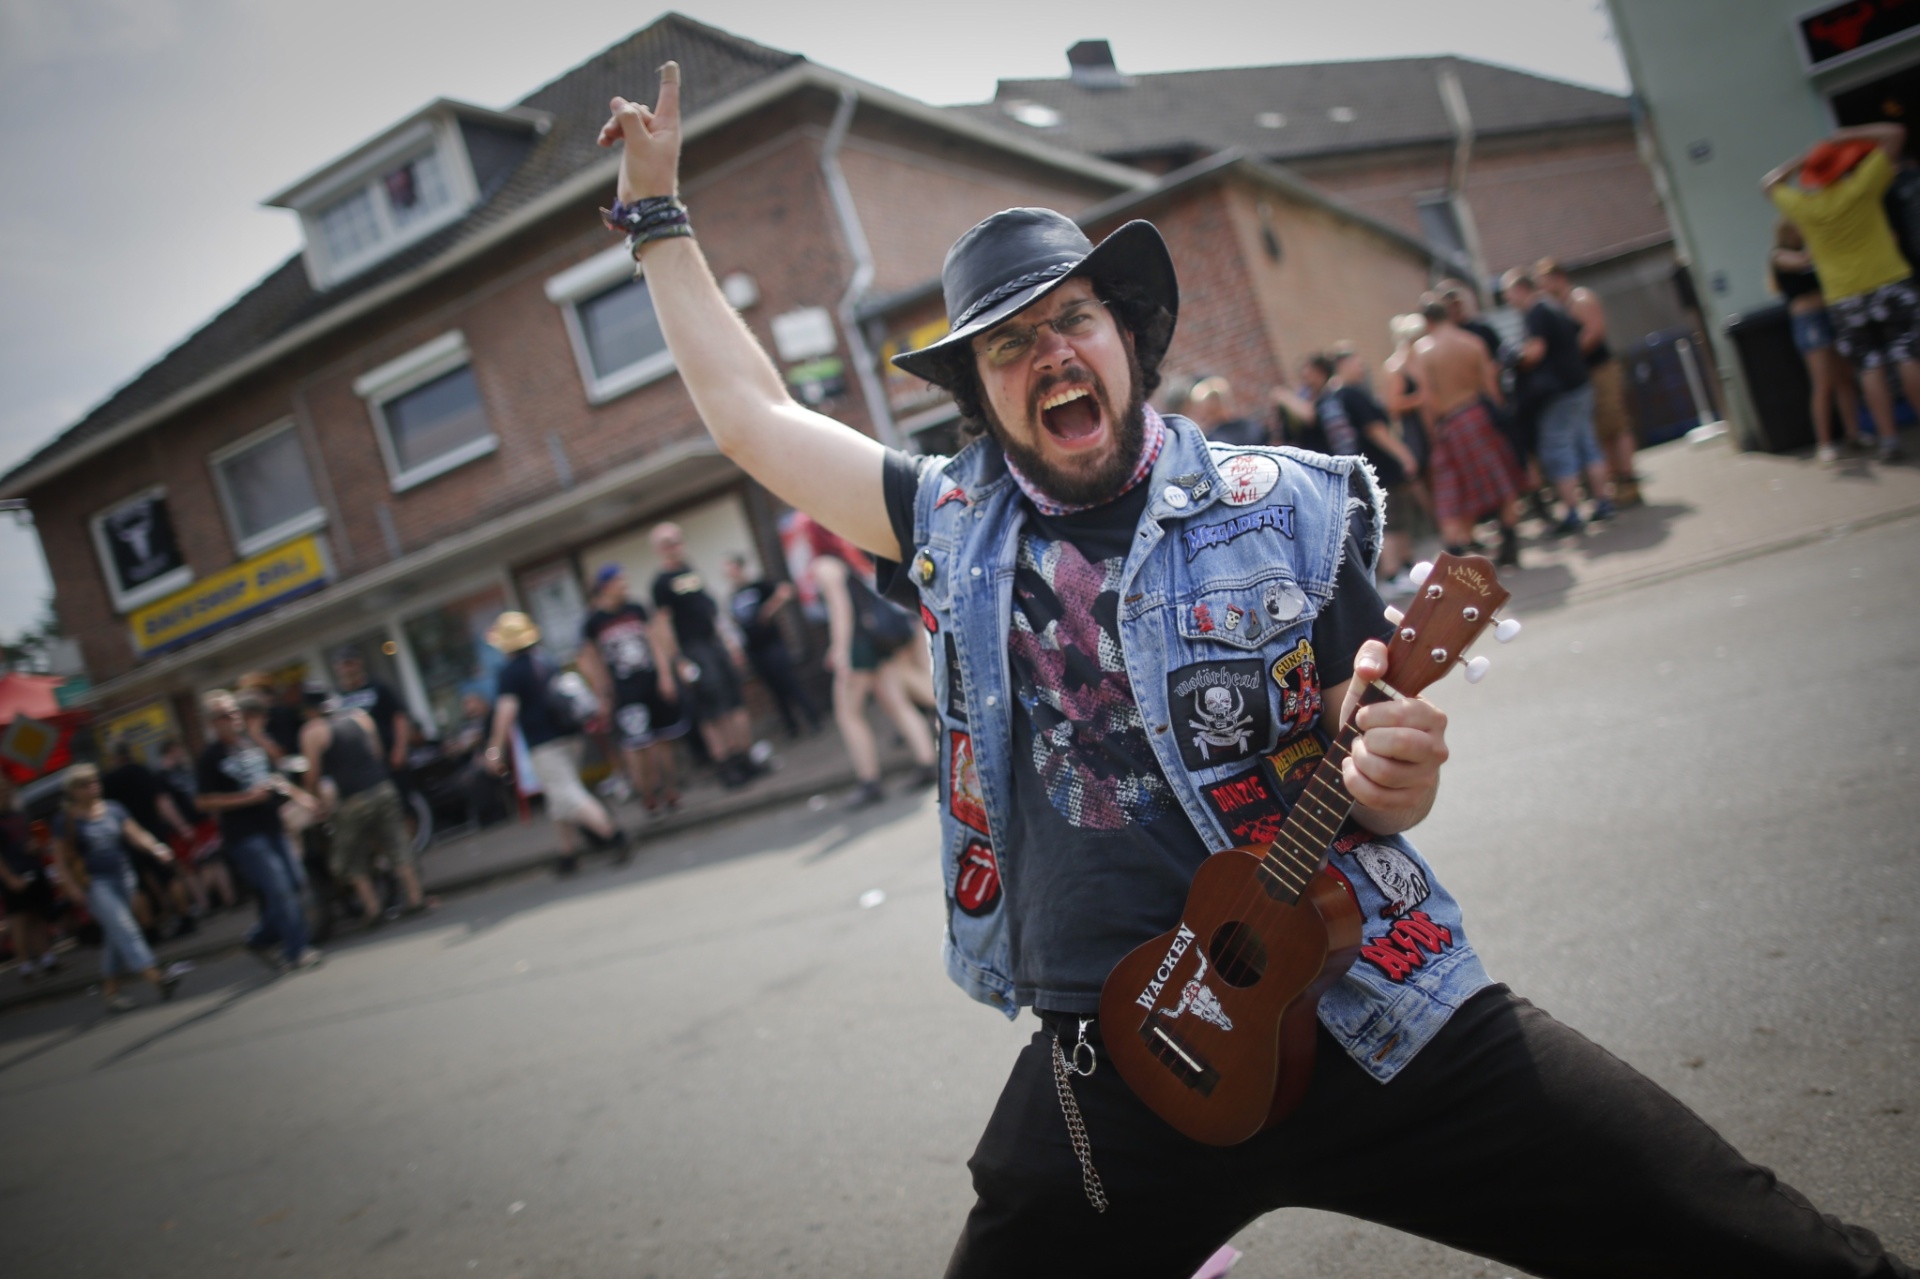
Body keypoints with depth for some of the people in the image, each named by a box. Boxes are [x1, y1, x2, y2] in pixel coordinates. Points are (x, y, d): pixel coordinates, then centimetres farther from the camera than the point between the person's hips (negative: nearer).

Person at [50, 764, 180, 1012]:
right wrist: (73, 888, -9)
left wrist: (155, 847, -20)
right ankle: (154, 977, -25)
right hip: (95, 883, -5)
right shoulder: (67, 820, -4)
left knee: (115, 936, 12)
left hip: (123, 877, 5)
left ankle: (110, 990, 22)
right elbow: (63, 859, -1)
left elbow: (135, 833, -2)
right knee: (124, 928, -15)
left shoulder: (113, 809, 6)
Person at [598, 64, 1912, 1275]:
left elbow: (1374, 748, 7)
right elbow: (752, 413, 14)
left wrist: (1392, 771, -16)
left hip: (1365, 1011, -1)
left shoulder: (1290, 508, 1)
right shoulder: (955, 525, 6)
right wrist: (657, 207, 19)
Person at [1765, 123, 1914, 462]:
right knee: (1907, 358, -1)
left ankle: (1888, 437, -3)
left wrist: (1806, 157, 17)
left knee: (1869, 367, 3)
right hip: (1891, 283, -2)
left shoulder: (1801, 207, 0)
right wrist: (1846, 137, 5)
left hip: (1844, 299, 2)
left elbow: (1769, 183, 21)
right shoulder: (1860, 187, -5)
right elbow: (1894, 133, 2)